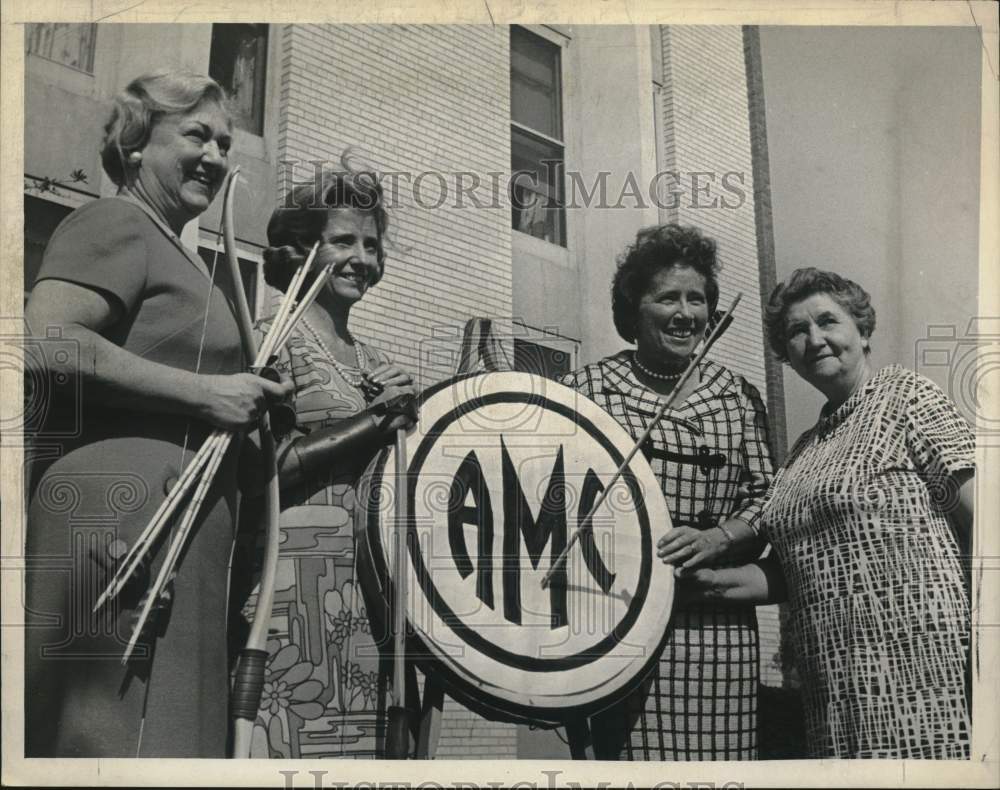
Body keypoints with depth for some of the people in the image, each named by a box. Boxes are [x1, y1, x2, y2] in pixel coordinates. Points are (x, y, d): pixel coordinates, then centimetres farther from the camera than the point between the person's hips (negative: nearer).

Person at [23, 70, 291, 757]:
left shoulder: (180, 257, 28)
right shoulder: (116, 223, -3)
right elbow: (46, 343, -19)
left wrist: (247, 398, 19)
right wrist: (206, 394, -16)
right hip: (124, 510, -10)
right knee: (127, 737, -13)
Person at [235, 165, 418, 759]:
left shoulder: (377, 365, 20)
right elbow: (268, 466, -12)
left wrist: (406, 414, 5)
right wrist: (375, 421, -11)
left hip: (375, 588, 7)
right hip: (302, 586, -7)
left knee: (365, 737, 4)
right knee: (305, 735, -9)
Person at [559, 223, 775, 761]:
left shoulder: (740, 398, 12)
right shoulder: (588, 388, 4)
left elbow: (766, 499, 8)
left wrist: (714, 539, -11)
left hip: (716, 621, 2)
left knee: (719, 756, -2)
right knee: (627, 754, -6)